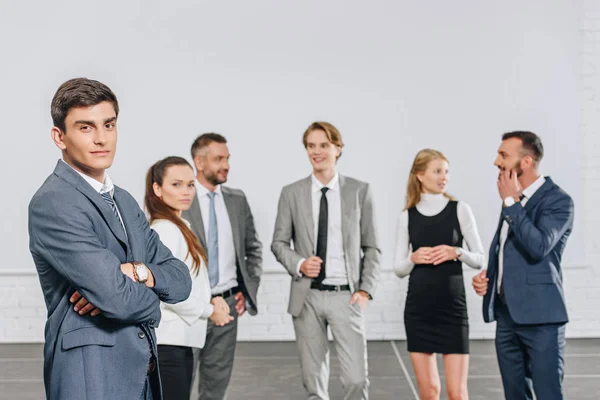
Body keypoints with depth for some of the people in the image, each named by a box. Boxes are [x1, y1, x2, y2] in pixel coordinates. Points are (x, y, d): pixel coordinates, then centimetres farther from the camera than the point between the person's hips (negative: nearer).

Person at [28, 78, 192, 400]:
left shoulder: (125, 201, 11)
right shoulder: (52, 203, -15)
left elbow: (181, 280, 5)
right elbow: (117, 298, -22)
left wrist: (138, 272, -14)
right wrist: (152, 300, -2)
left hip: (141, 370, 8)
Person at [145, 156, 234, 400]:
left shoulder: (179, 227, 16)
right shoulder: (165, 230, -13)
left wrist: (210, 301, 4)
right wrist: (209, 310, -8)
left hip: (180, 342, 10)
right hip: (166, 343, -10)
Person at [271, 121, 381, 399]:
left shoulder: (360, 191, 3)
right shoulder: (291, 193, 5)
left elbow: (371, 247, 6)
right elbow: (279, 243, 9)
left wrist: (365, 290, -4)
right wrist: (298, 264, -11)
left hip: (346, 295, -1)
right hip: (307, 296, 1)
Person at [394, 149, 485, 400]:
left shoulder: (460, 210, 1)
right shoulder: (407, 216, 5)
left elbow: (480, 259, 3)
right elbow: (398, 269, 7)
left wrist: (457, 252, -15)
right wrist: (413, 258, -13)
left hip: (452, 306, -1)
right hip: (418, 308, 2)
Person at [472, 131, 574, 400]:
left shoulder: (558, 200, -9)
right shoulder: (514, 200, 14)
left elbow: (538, 247, -25)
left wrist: (511, 202, -17)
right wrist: (486, 275, 6)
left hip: (539, 316, -8)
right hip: (506, 313, 8)